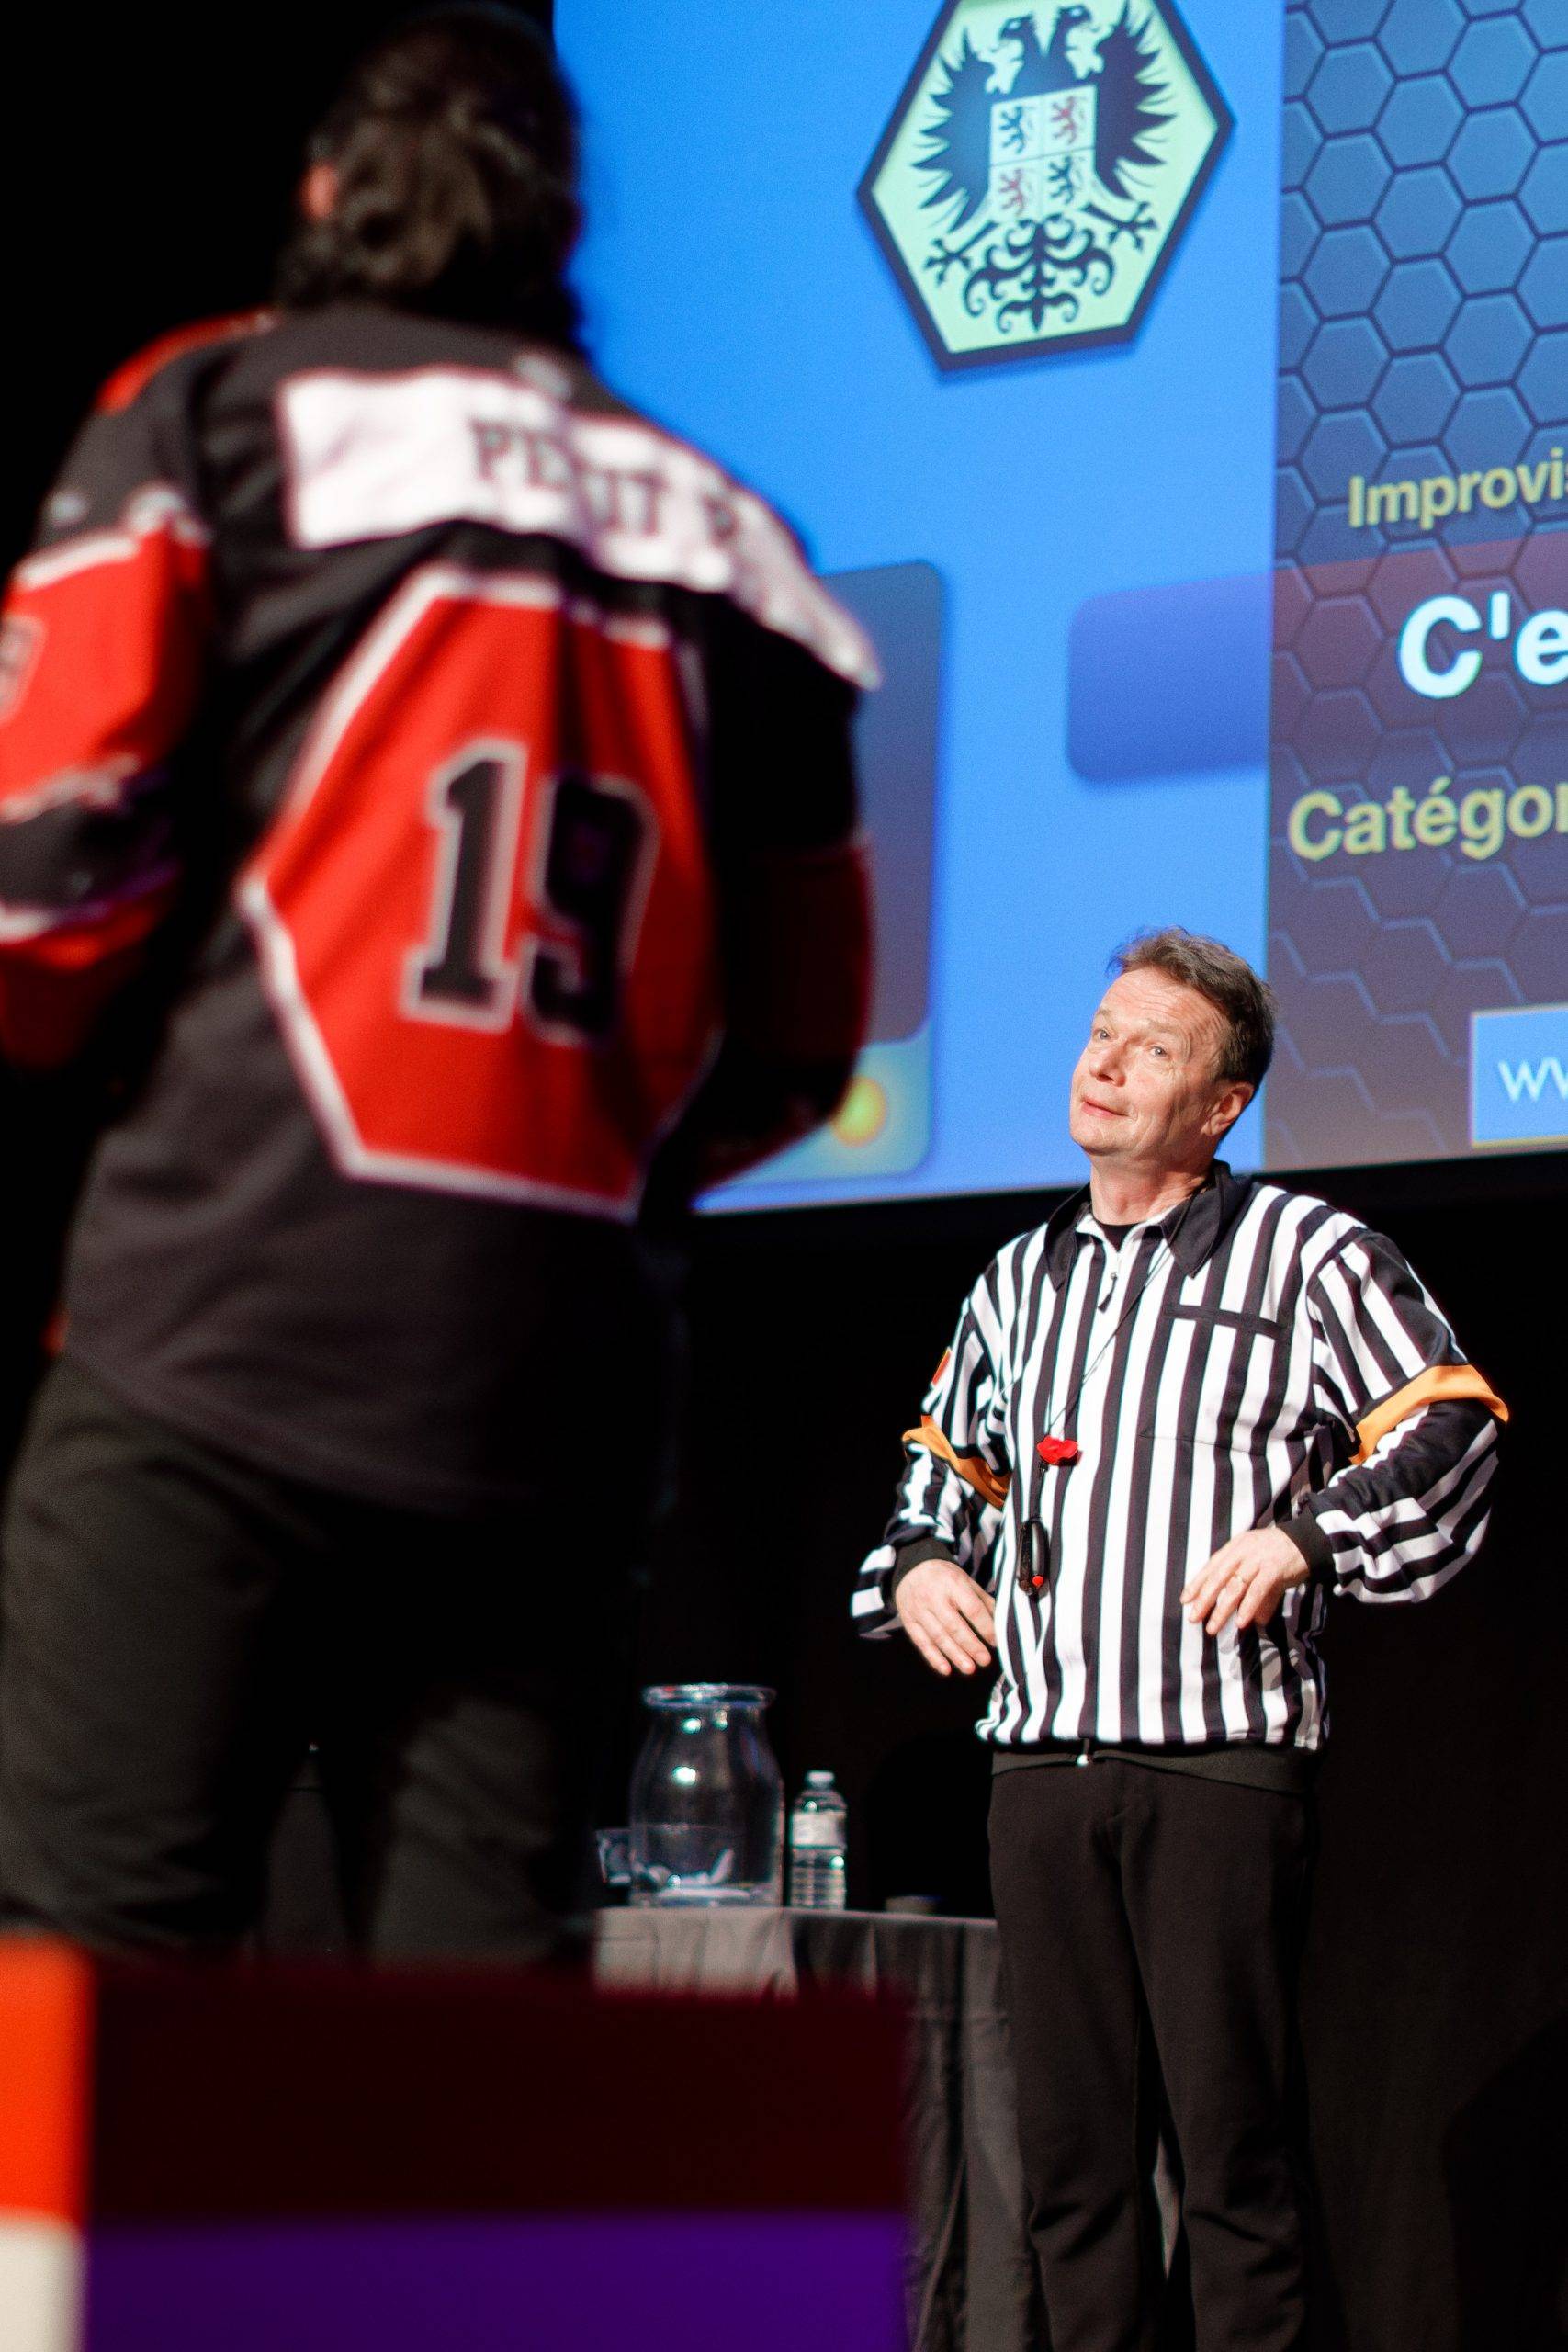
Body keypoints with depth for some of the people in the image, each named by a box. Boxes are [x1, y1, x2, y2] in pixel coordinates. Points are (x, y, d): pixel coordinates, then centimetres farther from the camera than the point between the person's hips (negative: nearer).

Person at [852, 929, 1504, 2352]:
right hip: (1041, 1756, 5)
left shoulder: (1306, 1252, 2)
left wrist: (1305, 1537, -17)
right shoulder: (1020, 1279, 19)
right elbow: (945, 1464, 30)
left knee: (1232, 2130, -5)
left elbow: (1449, 1433, -3)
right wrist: (921, 1565, 9)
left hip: (1221, 1758, -5)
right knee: (1069, 2130, 7)